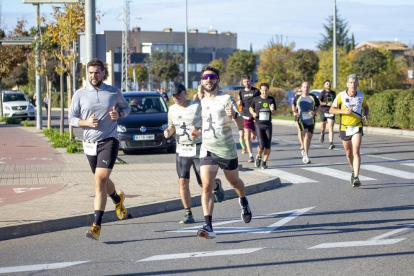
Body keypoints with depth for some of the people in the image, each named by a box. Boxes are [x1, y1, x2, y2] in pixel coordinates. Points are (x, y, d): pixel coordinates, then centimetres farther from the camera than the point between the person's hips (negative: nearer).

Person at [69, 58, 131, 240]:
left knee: (100, 181, -16)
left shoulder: (114, 92, 2)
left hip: (109, 141, -3)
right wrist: (86, 122, -15)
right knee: (101, 181, 19)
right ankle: (118, 199, 54)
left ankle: (96, 225, -18)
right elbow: (72, 118, 5)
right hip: (90, 143, 3)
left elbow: (126, 107, 16)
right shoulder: (80, 94, 2)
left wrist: (119, 114, -6)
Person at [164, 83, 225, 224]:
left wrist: (199, 129, -27)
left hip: (199, 150, -4)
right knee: (183, 182, -6)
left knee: (204, 182, -1)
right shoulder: (172, 110, 8)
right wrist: (168, 132, -2)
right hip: (182, 150, 4)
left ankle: (216, 185, 37)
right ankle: (188, 214, 1)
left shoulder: (197, 107, -8)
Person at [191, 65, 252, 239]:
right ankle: (208, 227, -22)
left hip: (227, 150, -3)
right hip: (207, 150, 3)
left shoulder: (226, 99, -6)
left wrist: (234, 115, -35)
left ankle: (244, 202, 53)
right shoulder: (201, 102, 10)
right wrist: (197, 133, 5)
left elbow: (241, 124, -14)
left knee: (234, 181, 18)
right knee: (206, 186, -14)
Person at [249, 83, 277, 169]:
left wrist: (272, 110, -13)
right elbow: (251, 108, 17)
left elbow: (274, 113, 9)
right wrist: (253, 113, -5)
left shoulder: (271, 99, 5)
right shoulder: (256, 99, 1)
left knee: (268, 146, -1)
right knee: (261, 145, -12)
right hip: (258, 124, -2)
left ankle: (264, 162, 15)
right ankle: (259, 157, 19)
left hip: (268, 125, 2)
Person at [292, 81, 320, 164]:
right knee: (306, 136, -19)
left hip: (311, 121, 2)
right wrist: (294, 112, 3)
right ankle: (306, 155, -19)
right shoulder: (297, 98, 2)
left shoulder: (313, 97, 1)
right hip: (302, 120, -2)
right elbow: (294, 105, 21)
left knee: (309, 138, 11)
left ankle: (305, 156, 29)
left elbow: (318, 106, 10)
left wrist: (314, 112, -9)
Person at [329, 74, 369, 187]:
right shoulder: (341, 95, -8)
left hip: (357, 127, -1)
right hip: (344, 127, 1)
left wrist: (366, 115, -4)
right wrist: (344, 111, -19)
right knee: (348, 152, 14)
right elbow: (331, 110, -4)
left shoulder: (361, 96, -2)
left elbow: (366, 107, 17)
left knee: (356, 151, -16)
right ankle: (354, 170, 41)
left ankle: (356, 177, -21)